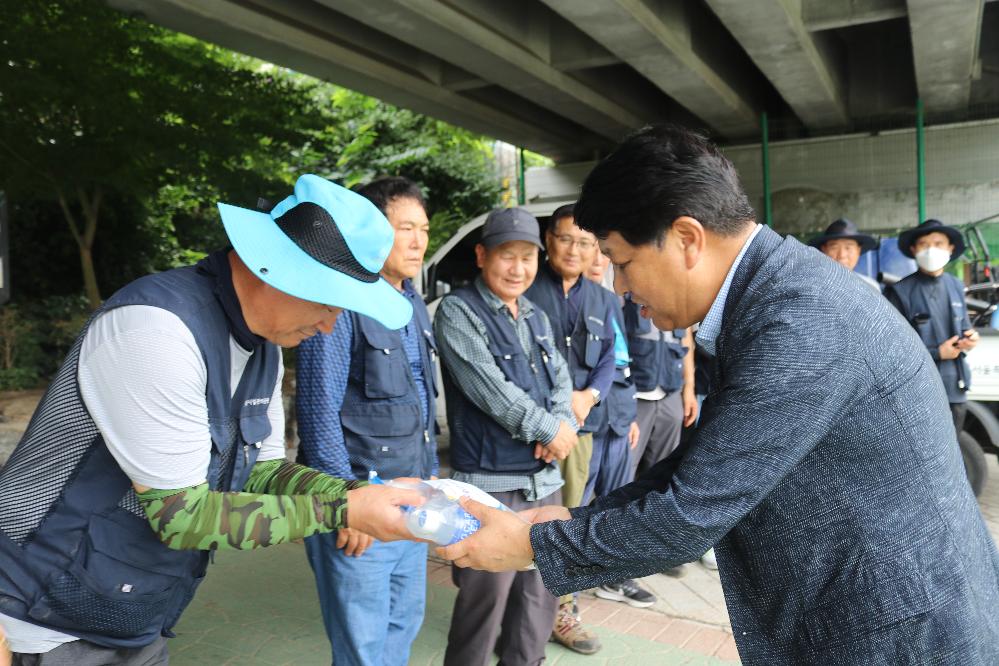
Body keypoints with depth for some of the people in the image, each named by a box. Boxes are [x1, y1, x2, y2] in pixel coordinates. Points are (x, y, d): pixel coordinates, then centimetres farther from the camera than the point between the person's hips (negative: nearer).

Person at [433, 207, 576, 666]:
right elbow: (488, 388, -18)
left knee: (542, 590, 16)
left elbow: (561, 380, 10)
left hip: (544, 477, 7)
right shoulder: (457, 312, -9)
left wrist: (560, 425, -10)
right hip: (490, 483, -7)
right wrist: (550, 429, -12)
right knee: (485, 597, 1)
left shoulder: (536, 316, 14)